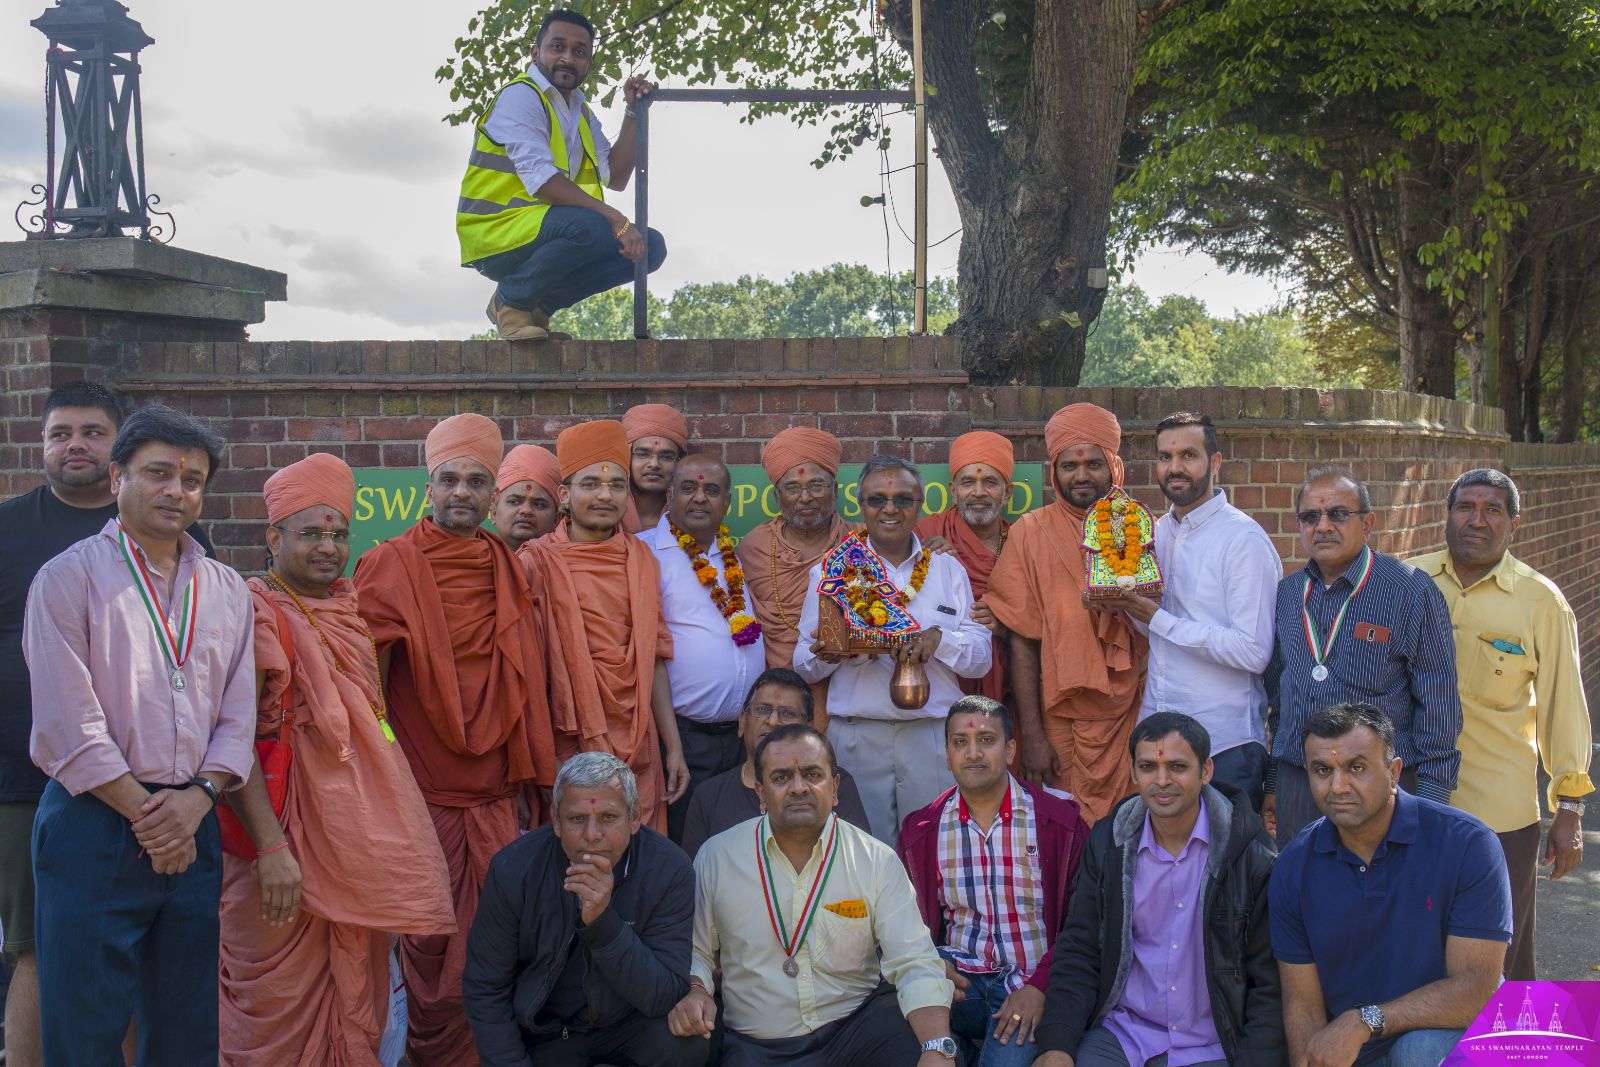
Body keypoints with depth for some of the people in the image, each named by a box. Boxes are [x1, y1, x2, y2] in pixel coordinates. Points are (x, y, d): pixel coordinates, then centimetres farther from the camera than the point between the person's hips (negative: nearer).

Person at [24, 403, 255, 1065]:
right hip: (95, 824, -4)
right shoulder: (69, 579, -1)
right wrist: (144, 812, -9)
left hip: (192, 829, 4)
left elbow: (238, 715, 9)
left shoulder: (226, 592, 13)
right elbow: (67, 724, -9)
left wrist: (196, 798, -8)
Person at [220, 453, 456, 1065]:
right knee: (280, 999, 3)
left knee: (356, 992, 14)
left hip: (359, 828, 7)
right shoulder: (255, 614, -10)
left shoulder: (350, 608, 11)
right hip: (286, 836, -7)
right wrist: (272, 848, -23)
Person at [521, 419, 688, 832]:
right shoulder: (539, 562, -3)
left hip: (638, 751, 4)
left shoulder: (640, 560, 9)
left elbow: (653, 658, 11)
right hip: (568, 747, -3)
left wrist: (673, 746, 10)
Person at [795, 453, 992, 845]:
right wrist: (827, 652, -17)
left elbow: (981, 657, 6)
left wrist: (938, 638, -13)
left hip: (933, 736, 1)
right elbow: (803, 664, 5)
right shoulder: (830, 570, 7)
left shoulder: (948, 569, 11)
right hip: (855, 735, -1)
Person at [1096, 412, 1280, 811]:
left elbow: (1254, 652, -20)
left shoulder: (1244, 539, -13)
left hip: (1225, 745, -6)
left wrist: (1158, 619, -17)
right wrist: (1126, 600, -5)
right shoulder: (1156, 532, 10)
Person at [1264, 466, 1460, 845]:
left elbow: (1438, 706, -6)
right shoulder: (1287, 594, 9)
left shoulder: (1411, 592, -7)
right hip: (1295, 784, 5)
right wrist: (1272, 783, 14)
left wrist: (1429, 804, -8)